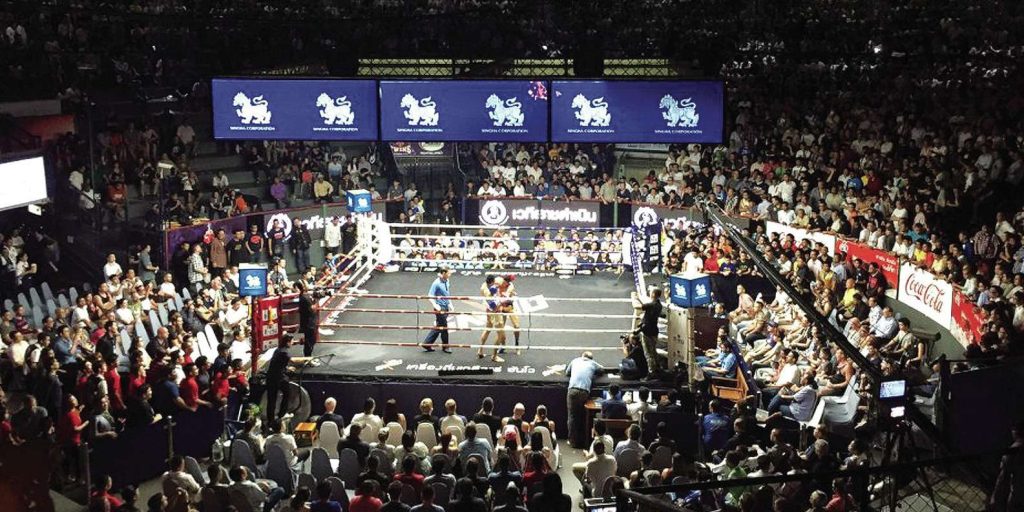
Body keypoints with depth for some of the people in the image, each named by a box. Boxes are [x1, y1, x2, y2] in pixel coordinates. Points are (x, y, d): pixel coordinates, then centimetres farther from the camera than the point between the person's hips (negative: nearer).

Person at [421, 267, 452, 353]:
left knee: (437, 327, 13)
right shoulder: (436, 283, -16)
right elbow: (430, 296, -17)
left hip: (446, 308, 8)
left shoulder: (446, 282, 8)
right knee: (443, 327, 2)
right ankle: (445, 347, 17)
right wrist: (435, 305, -30)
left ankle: (427, 345, 21)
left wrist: (450, 305, 18)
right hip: (440, 309, -8)